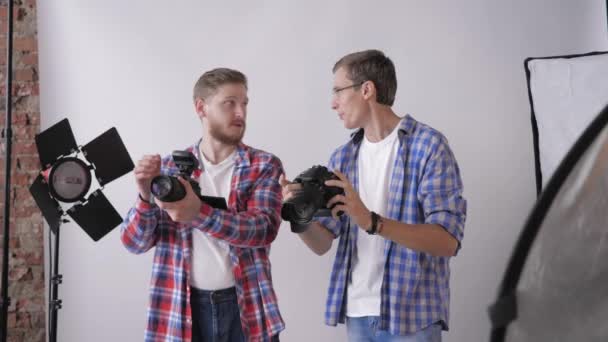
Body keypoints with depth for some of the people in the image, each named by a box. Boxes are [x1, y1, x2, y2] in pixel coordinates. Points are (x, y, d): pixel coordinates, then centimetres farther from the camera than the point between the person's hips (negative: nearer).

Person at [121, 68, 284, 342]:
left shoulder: (264, 166, -1)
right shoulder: (169, 168, 3)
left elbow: (264, 229, -16)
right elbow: (134, 243, 0)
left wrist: (200, 214, -30)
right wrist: (146, 197, -19)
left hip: (246, 307, -1)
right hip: (183, 309, 1)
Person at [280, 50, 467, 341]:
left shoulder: (428, 145, -9)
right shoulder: (342, 157, 8)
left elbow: (448, 241, -17)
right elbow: (322, 243, 6)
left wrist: (372, 221, -28)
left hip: (412, 313, -5)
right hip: (357, 311, 5)